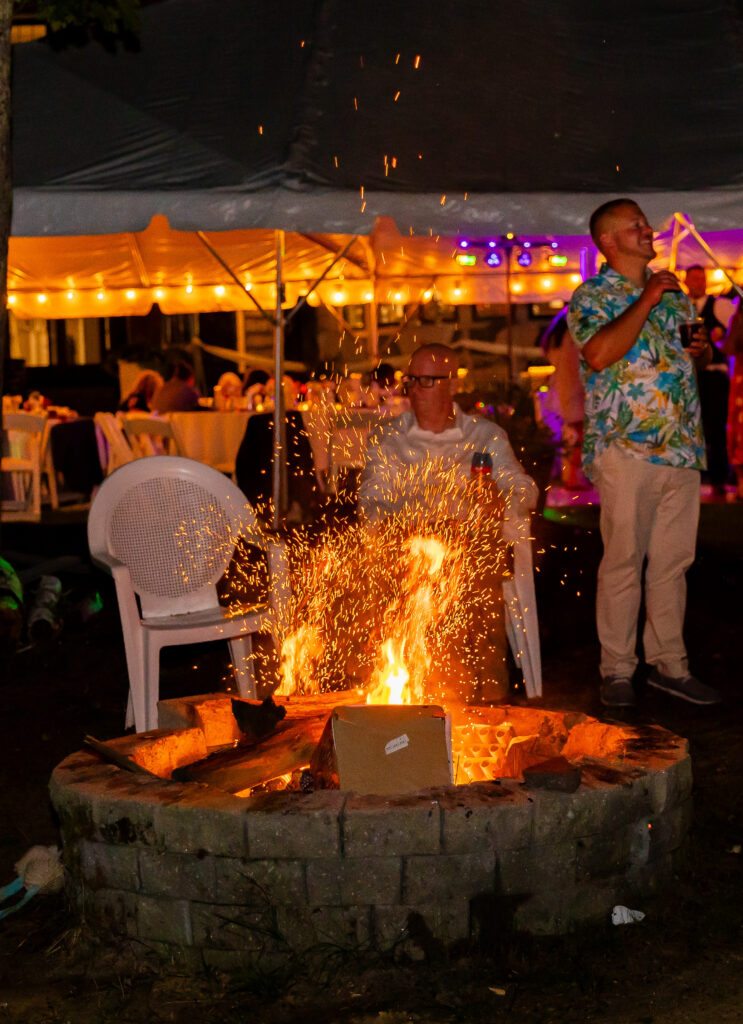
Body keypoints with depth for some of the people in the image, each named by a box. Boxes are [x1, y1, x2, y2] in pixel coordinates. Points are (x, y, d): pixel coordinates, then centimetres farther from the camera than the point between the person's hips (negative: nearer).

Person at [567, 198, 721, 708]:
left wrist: (703, 351, 4)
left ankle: (669, 663, 19)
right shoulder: (592, 296, -2)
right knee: (623, 561, -2)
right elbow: (599, 354, -20)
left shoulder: (673, 293, 18)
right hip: (627, 450, -6)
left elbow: (693, 357, 28)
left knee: (673, 561, 9)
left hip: (682, 450, 6)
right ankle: (617, 670, 7)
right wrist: (646, 301, -15)